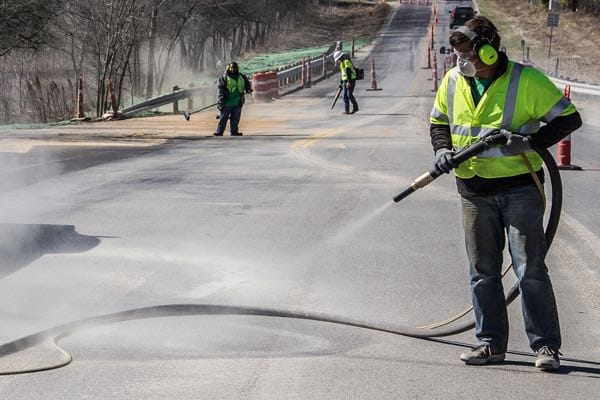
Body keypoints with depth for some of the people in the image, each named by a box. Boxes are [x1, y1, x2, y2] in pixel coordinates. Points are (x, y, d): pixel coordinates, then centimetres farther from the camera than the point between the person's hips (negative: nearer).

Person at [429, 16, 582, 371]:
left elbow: (569, 119, -9)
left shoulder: (527, 80, -13)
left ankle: (546, 345, 1)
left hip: (520, 188, -5)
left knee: (530, 268, -6)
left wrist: (530, 142, -22)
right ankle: (491, 343, 19)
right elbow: (439, 122, 17)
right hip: (474, 191, 5)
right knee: (483, 272, 9)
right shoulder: (453, 81, 2)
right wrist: (443, 150, -4)